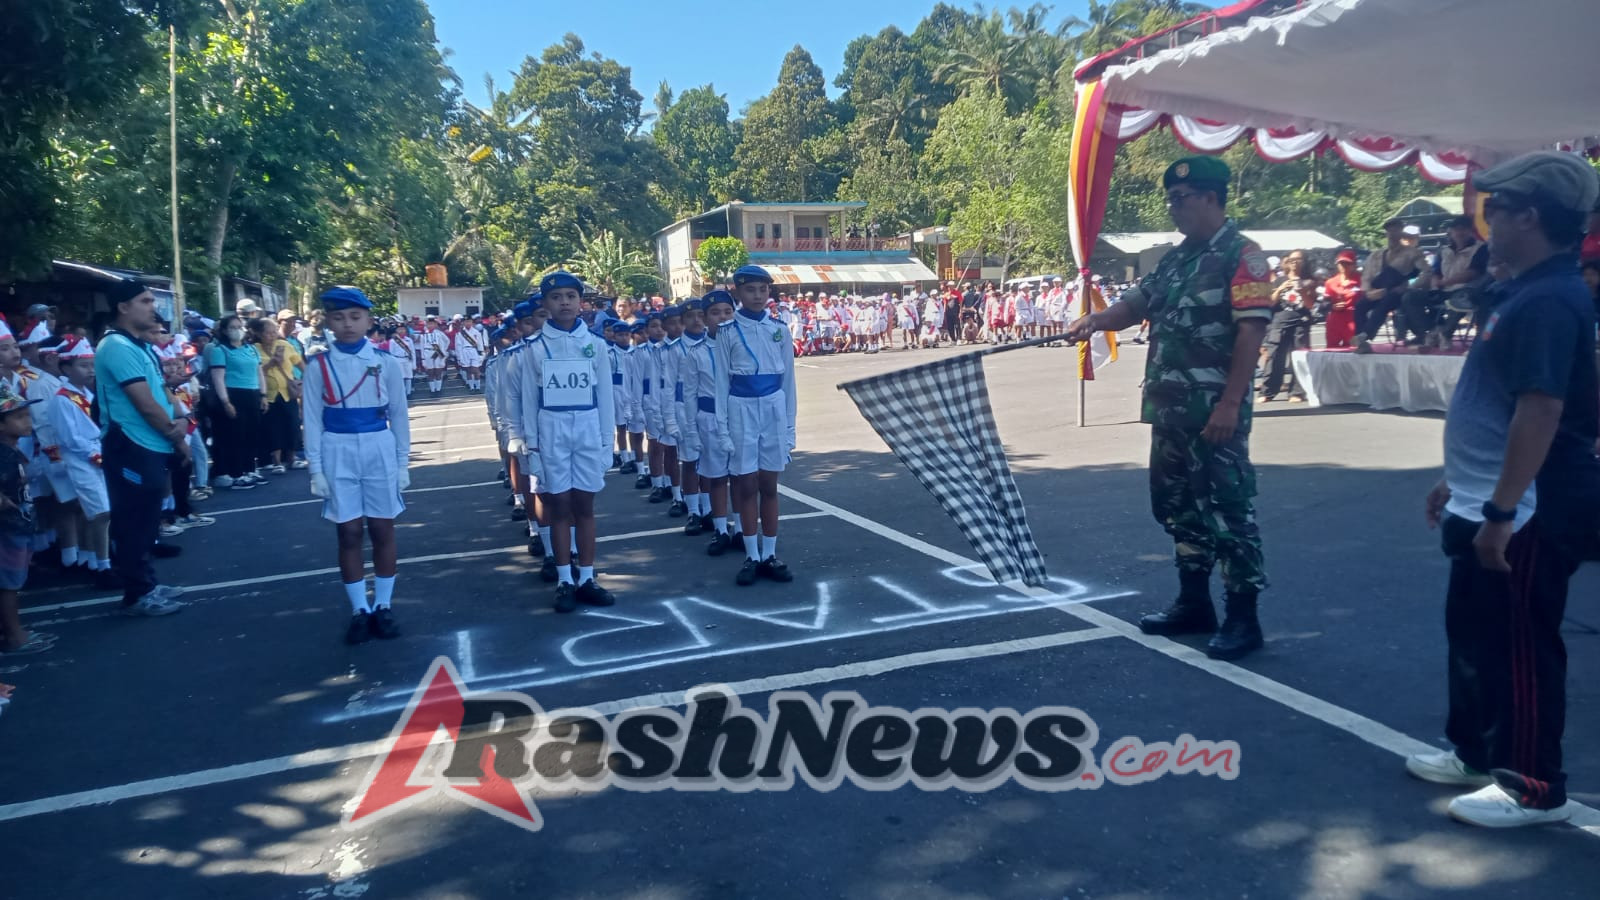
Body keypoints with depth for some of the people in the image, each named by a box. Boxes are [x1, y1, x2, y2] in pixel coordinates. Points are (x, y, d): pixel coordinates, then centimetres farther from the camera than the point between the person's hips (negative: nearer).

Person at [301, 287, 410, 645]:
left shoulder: (385, 362, 0)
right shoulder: (318, 366, -1)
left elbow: (399, 416, 4)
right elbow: (312, 420, 0)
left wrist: (402, 463, 3)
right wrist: (316, 469, -4)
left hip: (380, 451, 0)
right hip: (338, 454, 0)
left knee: (382, 530, 7)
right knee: (349, 533, 5)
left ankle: (384, 606, 19)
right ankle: (359, 610, 16)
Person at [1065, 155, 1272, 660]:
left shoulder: (1242, 256, -9)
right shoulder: (1175, 259, 17)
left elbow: (1251, 332, -16)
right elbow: (1135, 304, 14)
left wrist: (1230, 404, -22)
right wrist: (1097, 320, -8)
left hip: (1215, 412, -9)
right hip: (1170, 408, 9)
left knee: (1228, 508, -3)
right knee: (1175, 503, 14)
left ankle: (1243, 619, 6)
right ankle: (1194, 603, 27)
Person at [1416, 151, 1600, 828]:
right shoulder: (1528, 294, 13)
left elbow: (1541, 411, -27)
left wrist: (1501, 511, -27)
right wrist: (1458, 481, 24)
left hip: (1531, 514, -11)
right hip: (1489, 503, 11)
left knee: (1519, 645, 1)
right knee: (1471, 630, 20)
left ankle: (1535, 787, 15)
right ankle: (1475, 752, 35)